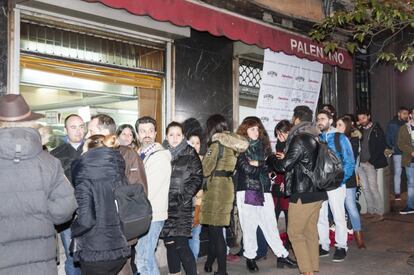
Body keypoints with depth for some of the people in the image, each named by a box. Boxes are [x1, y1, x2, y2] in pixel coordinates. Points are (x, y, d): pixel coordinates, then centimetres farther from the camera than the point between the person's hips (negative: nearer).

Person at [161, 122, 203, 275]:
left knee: (181, 245, -10)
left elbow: (197, 178, -2)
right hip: (165, 205, 4)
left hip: (182, 206, -3)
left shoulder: (190, 154, 2)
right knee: (169, 243, 10)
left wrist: (184, 196, -11)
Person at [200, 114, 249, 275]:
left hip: (216, 186, -8)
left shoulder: (217, 142, -10)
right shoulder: (229, 143, 13)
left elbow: (207, 168, -12)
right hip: (226, 185, 8)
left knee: (215, 229, -3)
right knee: (214, 228, 17)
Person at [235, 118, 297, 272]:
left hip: (264, 191, 3)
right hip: (246, 191, -3)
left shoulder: (263, 145, 14)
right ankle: (250, 258, 16)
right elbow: (246, 168, -12)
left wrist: (257, 164, -6)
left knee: (270, 225, 6)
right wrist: (262, 166, -2)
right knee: (249, 226, 3)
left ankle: (282, 255, 14)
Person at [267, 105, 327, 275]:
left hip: (302, 194, -8)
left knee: (295, 233, 0)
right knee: (311, 231, 14)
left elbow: (283, 166, -14)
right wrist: (286, 158, 19)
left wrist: (270, 158, 3)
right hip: (317, 192, 8)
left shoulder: (299, 139, -16)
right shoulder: (315, 138, 10)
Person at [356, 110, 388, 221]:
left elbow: (381, 146, -9)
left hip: (370, 163, -6)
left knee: (373, 188, -6)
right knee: (365, 189, 9)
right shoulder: (360, 130, 12)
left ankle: (379, 213, 2)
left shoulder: (376, 129, -4)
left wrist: (371, 160, -12)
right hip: (360, 164, 6)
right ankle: (371, 211, 17)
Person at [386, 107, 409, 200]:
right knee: (397, 173, 3)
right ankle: (397, 193, 10)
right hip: (397, 153, -2)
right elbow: (387, 137, 0)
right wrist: (390, 148, -9)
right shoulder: (392, 124, 1)